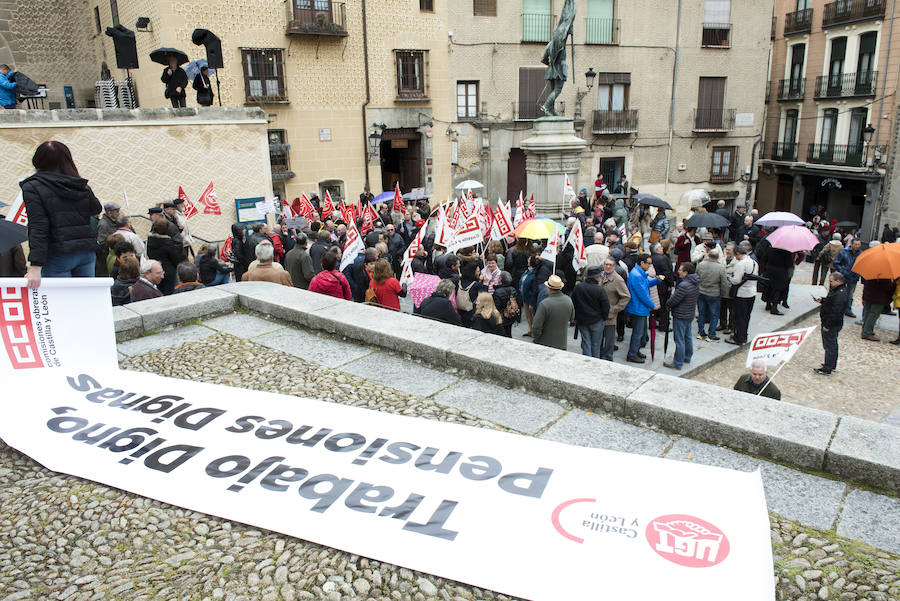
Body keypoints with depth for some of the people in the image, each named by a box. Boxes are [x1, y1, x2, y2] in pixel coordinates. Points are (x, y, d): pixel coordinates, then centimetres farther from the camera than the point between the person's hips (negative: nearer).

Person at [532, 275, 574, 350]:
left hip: (544, 344, -5)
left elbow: (536, 326, -18)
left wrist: (536, 337, 0)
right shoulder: (568, 300, -4)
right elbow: (571, 318, 14)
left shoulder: (544, 304, -22)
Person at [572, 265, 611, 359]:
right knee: (596, 345, 10)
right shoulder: (600, 290, -17)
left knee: (586, 344, 10)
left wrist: (575, 318, 14)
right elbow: (606, 307, -11)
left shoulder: (578, 287, -4)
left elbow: (573, 304, 4)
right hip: (597, 321, -3)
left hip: (581, 321, 3)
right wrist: (604, 318, 7)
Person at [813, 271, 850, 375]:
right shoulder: (837, 290, 5)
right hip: (833, 323, 11)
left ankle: (827, 369, 7)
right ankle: (832, 364, 36)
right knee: (832, 344, 22)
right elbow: (831, 302, 22)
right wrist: (821, 300, 5)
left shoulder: (840, 294, -27)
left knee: (829, 345, -1)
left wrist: (827, 325, -23)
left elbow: (836, 313, -28)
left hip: (832, 325, -11)